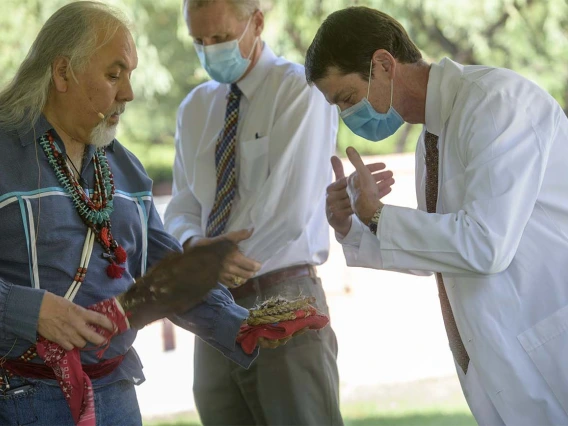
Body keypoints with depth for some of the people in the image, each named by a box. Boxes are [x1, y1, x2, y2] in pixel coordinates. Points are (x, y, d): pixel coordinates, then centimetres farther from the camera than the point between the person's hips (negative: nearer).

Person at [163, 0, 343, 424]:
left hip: (283, 301, -6)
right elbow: (183, 209, 9)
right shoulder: (195, 109, 14)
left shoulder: (300, 91, -6)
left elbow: (291, 208, -16)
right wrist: (196, 245, -14)